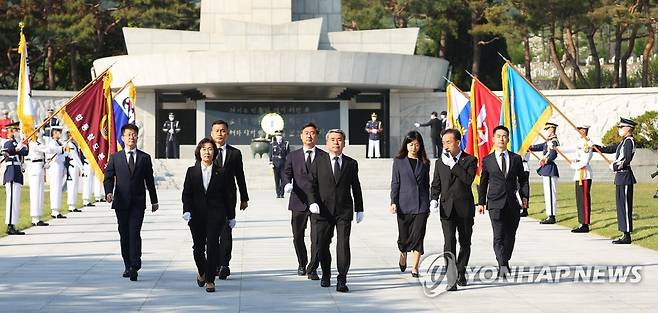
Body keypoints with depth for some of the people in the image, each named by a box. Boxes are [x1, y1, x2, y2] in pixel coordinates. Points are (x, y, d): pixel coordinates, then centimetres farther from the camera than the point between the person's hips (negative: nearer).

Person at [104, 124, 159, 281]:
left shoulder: (145, 158, 7)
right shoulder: (115, 157, 8)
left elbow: (149, 180, 11)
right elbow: (108, 177, 3)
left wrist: (154, 201, 13)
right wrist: (109, 192, -16)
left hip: (138, 203, -2)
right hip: (121, 203, 2)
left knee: (134, 233, -13)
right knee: (124, 234, 7)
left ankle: (134, 266, -18)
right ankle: (128, 266, 16)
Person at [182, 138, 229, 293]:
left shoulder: (220, 172, 4)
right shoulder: (192, 171, 6)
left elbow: (225, 195, 7)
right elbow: (186, 194, 2)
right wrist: (187, 211, -13)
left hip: (215, 215, -1)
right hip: (196, 215, 1)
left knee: (213, 245, -11)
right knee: (198, 247, 6)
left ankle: (210, 280, -5)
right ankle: (201, 272, 34)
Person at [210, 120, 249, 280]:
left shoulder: (235, 153, 8)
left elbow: (240, 177, 12)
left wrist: (244, 198, 12)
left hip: (228, 199, 0)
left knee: (226, 231, -8)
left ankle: (224, 265, -8)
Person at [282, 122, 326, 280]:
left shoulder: (324, 156, 6)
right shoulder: (293, 156, 10)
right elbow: (287, 172, 2)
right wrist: (287, 184, -19)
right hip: (299, 202, 2)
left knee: (317, 238, -8)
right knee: (298, 237, 11)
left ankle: (312, 269, 1)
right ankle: (302, 264, 32)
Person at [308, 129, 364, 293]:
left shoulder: (351, 164, 8)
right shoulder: (319, 161, 5)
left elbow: (356, 188, 12)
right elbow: (312, 184, 2)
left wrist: (359, 209, 11)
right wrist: (313, 202, -12)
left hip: (344, 211, 0)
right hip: (323, 211, 0)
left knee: (343, 245, -8)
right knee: (322, 245, 7)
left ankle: (342, 280, -6)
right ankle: (326, 275, 28)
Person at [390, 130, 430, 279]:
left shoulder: (424, 162, 9)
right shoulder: (399, 161, 4)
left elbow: (426, 184, 13)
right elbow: (395, 183, 2)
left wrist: (428, 205, 14)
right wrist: (393, 202, -7)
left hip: (421, 205, 1)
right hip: (404, 204, -1)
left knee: (418, 236, -5)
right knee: (403, 236, 5)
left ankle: (415, 267, 1)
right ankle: (403, 255, 36)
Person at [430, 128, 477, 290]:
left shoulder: (470, 160, 0)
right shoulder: (440, 163, 11)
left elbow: (469, 179, -16)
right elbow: (436, 185, 15)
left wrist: (453, 165, -17)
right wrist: (434, 199, -2)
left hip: (464, 208, -1)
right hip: (446, 208, 1)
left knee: (465, 242, 9)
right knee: (449, 242, -12)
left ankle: (461, 272, 29)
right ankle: (452, 279, -16)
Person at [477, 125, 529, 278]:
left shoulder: (516, 158, 10)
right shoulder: (487, 160, 6)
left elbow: (522, 179, 14)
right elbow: (483, 182, 11)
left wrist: (524, 196, 1)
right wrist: (481, 202, 8)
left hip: (513, 203, 2)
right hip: (495, 203, -2)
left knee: (510, 235, 9)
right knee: (498, 236, -13)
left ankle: (505, 262, 25)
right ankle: (502, 265, -20)